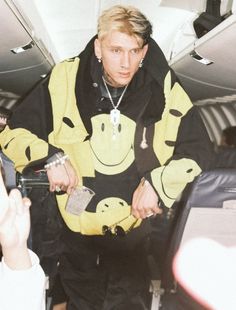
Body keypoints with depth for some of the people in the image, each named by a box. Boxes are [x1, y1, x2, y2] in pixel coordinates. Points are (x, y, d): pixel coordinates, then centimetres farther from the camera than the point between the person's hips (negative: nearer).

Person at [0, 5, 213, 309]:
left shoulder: (164, 89, -10)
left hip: (136, 234, 0)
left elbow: (199, 150, -2)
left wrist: (157, 182, -14)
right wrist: (50, 157, -18)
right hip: (77, 234, 1)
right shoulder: (64, 81, -11)